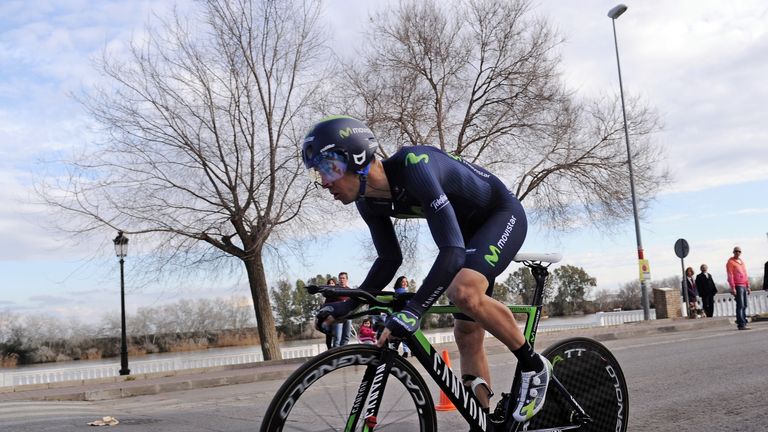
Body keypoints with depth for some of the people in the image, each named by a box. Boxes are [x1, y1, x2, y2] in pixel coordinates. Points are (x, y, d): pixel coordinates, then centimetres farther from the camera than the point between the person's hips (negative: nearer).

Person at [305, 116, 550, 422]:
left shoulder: (413, 167, -37)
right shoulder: (369, 202, -11)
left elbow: (452, 251, -43)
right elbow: (390, 260, 1)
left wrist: (411, 311, -49)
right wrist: (347, 305, -9)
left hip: (503, 214, -8)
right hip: (469, 227, 8)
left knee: (463, 290, -33)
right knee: (466, 332, 6)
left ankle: (532, 365, -10)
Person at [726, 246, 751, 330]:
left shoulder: (742, 262, 19)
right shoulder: (730, 262, -4)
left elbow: (745, 275, 22)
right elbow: (730, 276, -10)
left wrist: (748, 286, 17)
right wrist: (733, 288, -16)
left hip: (744, 286, 7)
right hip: (737, 286, -7)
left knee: (744, 305, 7)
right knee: (740, 305, -11)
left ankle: (743, 322, 12)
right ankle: (741, 324, -11)